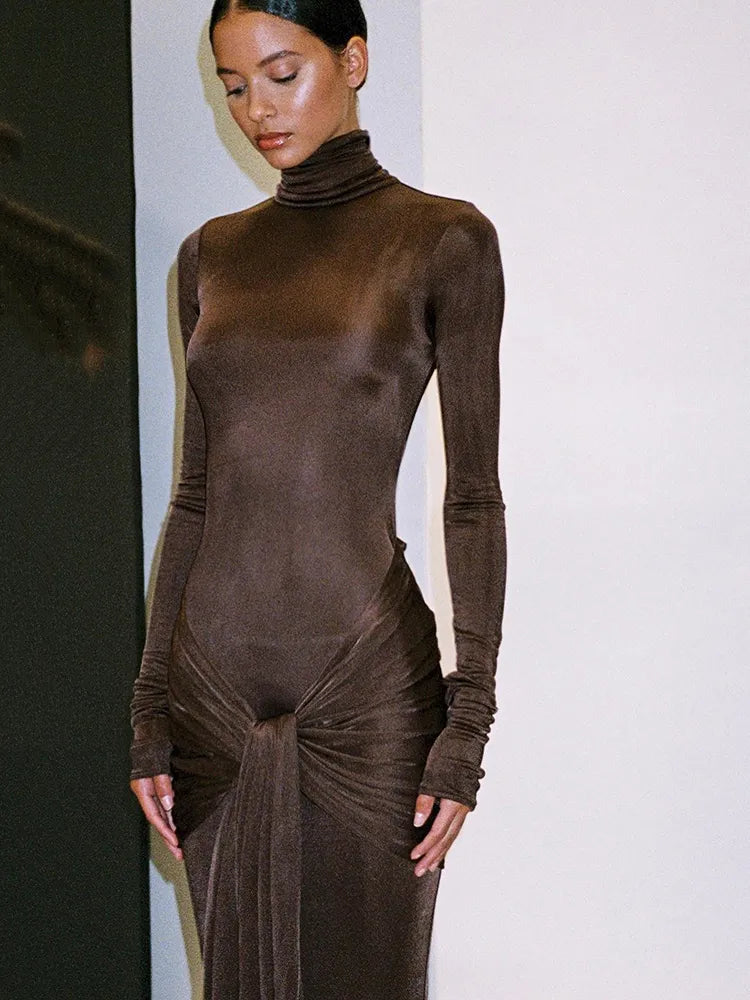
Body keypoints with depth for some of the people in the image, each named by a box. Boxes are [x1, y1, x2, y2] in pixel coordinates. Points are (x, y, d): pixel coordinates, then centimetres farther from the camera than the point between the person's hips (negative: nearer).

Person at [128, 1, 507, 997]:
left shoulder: (443, 240, -3)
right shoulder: (212, 254, 10)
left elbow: (473, 496, -5)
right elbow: (195, 492, 12)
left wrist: (470, 720, -11)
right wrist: (151, 708, 8)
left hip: (369, 681, -4)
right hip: (215, 680, 4)